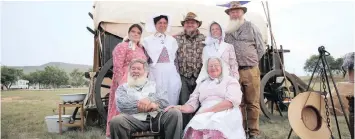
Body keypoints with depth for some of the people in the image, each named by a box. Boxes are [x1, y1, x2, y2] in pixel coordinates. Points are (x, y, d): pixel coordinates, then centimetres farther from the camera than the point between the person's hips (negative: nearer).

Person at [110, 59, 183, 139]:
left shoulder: (153, 85, 25)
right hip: (135, 119, -1)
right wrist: (149, 105, -7)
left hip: (156, 117, 2)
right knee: (116, 121, -31)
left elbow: (164, 101, 10)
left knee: (175, 113, -25)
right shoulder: (123, 87, 19)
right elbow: (121, 105, -2)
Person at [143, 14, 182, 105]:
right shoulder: (148, 40, 3)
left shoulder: (172, 40, 13)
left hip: (171, 72, 3)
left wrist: (177, 72, 13)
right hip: (156, 72, -3)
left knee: (172, 100, 4)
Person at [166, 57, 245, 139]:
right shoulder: (202, 84, 24)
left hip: (225, 113, -2)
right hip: (204, 116, 3)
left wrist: (208, 111, -12)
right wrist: (181, 108, -9)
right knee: (196, 125, -33)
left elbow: (231, 101, -5)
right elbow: (192, 104, 15)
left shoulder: (230, 80, 14)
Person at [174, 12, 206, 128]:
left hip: (199, 77, 1)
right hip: (183, 77, 0)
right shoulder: (177, 38, 5)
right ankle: (186, 128, 16)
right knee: (184, 104, 3)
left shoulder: (204, 39, 7)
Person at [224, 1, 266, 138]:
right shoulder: (226, 31, 10)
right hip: (233, 72, 2)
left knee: (252, 103, 3)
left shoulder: (251, 27, 7)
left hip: (251, 71, -1)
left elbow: (261, 48, 8)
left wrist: (252, 62, 7)